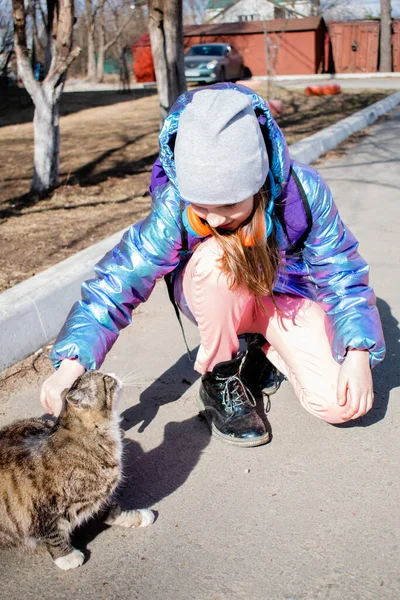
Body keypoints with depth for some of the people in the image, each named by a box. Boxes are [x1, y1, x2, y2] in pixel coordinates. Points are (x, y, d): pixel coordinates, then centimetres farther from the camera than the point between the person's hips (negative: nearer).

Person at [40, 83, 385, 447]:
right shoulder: (174, 206, -29)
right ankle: (219, 380, -13)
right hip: (217, 298, 0)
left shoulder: (303, 191, -29)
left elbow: (341, 275, -19)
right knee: (216, 258, -38)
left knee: (340, 406, -20)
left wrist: (358, 356, -30)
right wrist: (71, 364, -39)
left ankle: (266, 350, 11)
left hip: (287, 293, 1)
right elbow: (119, 280, -28)